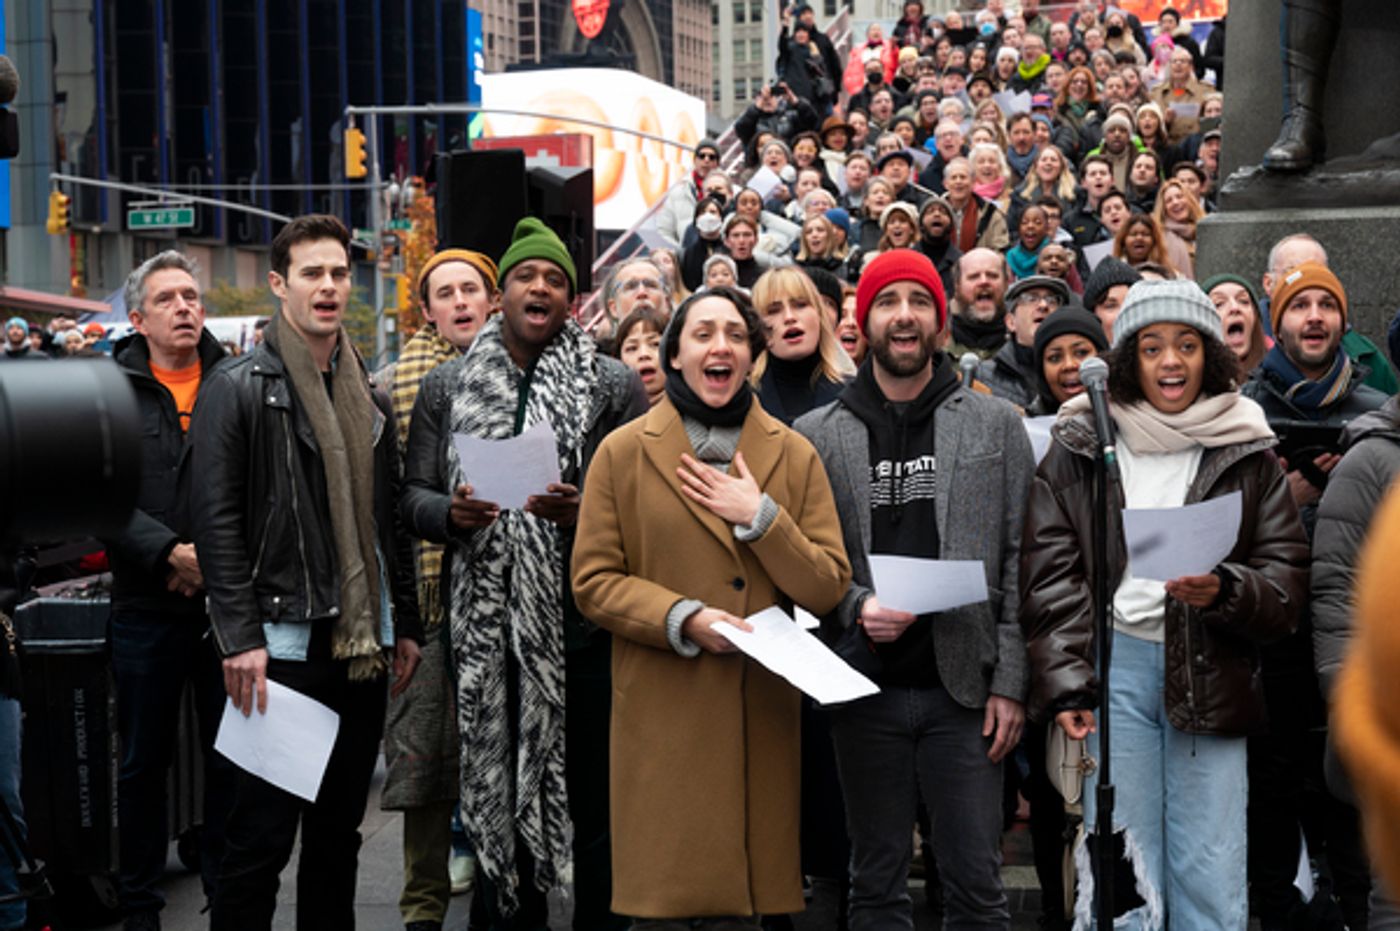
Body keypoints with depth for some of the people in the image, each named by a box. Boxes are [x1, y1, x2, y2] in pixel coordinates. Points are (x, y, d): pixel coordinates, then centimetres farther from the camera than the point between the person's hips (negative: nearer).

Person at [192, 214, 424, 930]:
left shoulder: (367, 396, 14)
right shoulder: (238, 387, -6)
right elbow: (216, 520, -11)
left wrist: (405, 623, 13)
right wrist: (241, 638, -17)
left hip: (364, 643, 6)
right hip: (283, 642, -6)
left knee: (340, 829, 13)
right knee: (263, 834, -4)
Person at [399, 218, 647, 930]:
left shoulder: (614, 386, 4)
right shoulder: (446, 388, 11)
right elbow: (413, 497, 11)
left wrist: (581, 512, -19)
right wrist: (450, 512, -11)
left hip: (585, 623, -2)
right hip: (484, 624, 2)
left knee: (593, 795, 1)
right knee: (494, 793, 9)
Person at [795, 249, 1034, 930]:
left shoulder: (996, 426, 5)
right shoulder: (817, 435, 6)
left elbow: (1019, 561, 2)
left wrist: (1010, 682, -4)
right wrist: (855, 606, -15)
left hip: (963, 690, -1)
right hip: (864, 691, 1)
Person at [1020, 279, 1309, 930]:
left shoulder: (1246, 453, 8)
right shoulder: (1080, 446, 6)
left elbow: (1286, 577, 6)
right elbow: (1049, 574, 3)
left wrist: (1224, 591, -15)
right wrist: (1066, 681, -6)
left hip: (1211, 674, 1)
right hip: (1113, 663, -1)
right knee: (1122, 875, -1)